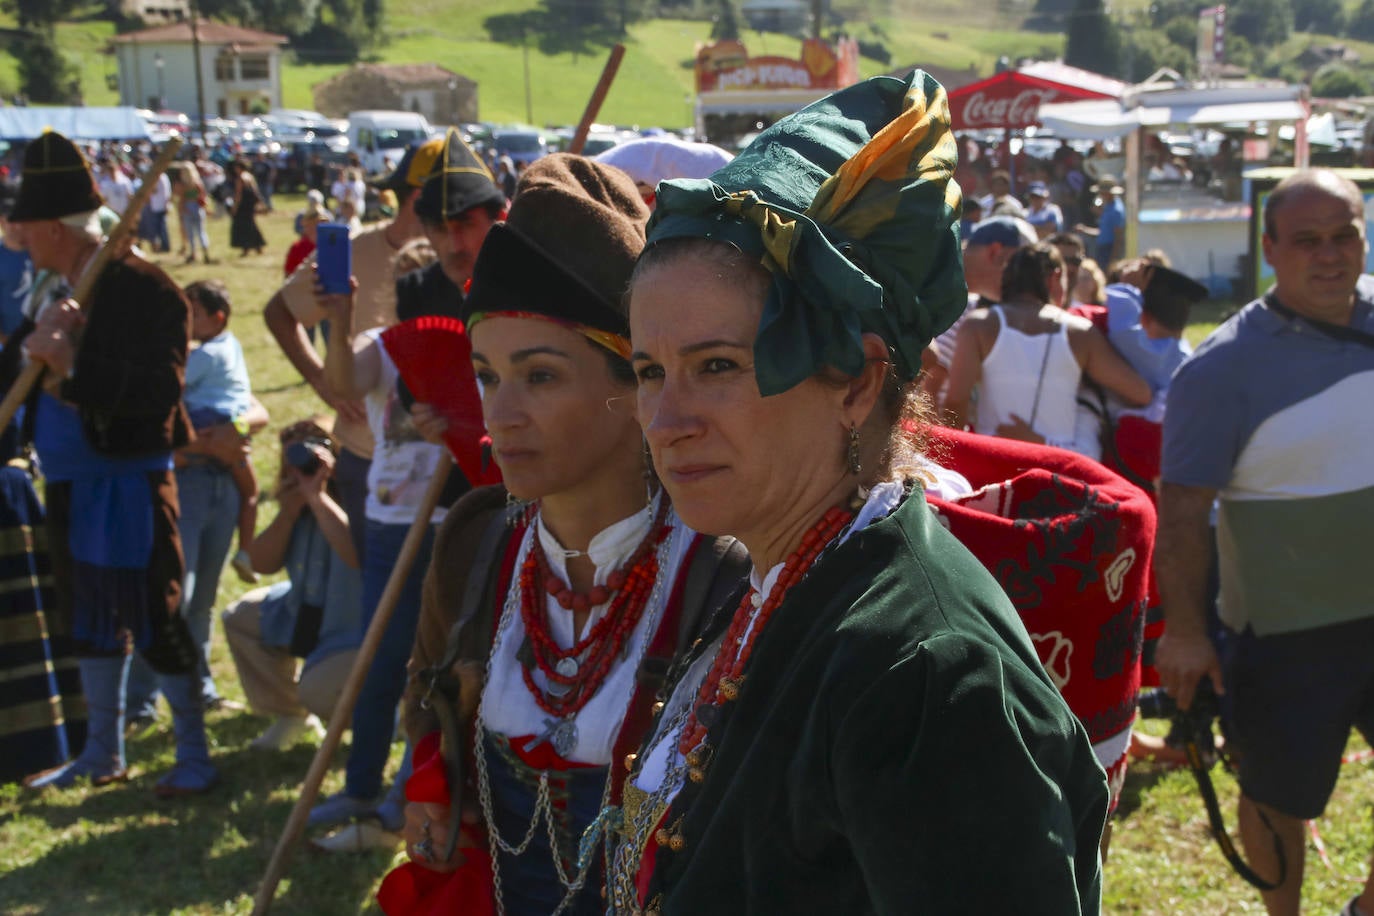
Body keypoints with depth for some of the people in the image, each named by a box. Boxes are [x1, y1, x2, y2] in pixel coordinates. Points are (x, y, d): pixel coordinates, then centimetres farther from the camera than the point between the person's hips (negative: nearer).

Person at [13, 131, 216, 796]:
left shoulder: (143, 288, -17)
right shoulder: (66, 292, 9)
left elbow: (159, 390, -26)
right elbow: (37, 375, 5)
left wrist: (73, 366, -33)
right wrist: (42, 352, -16)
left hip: (128, 482, -9)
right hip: (74, 484, 9)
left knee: (153, 617, -2)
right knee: (92, 617, 17)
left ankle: (195, 755, 12)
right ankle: (102, 753, 30)